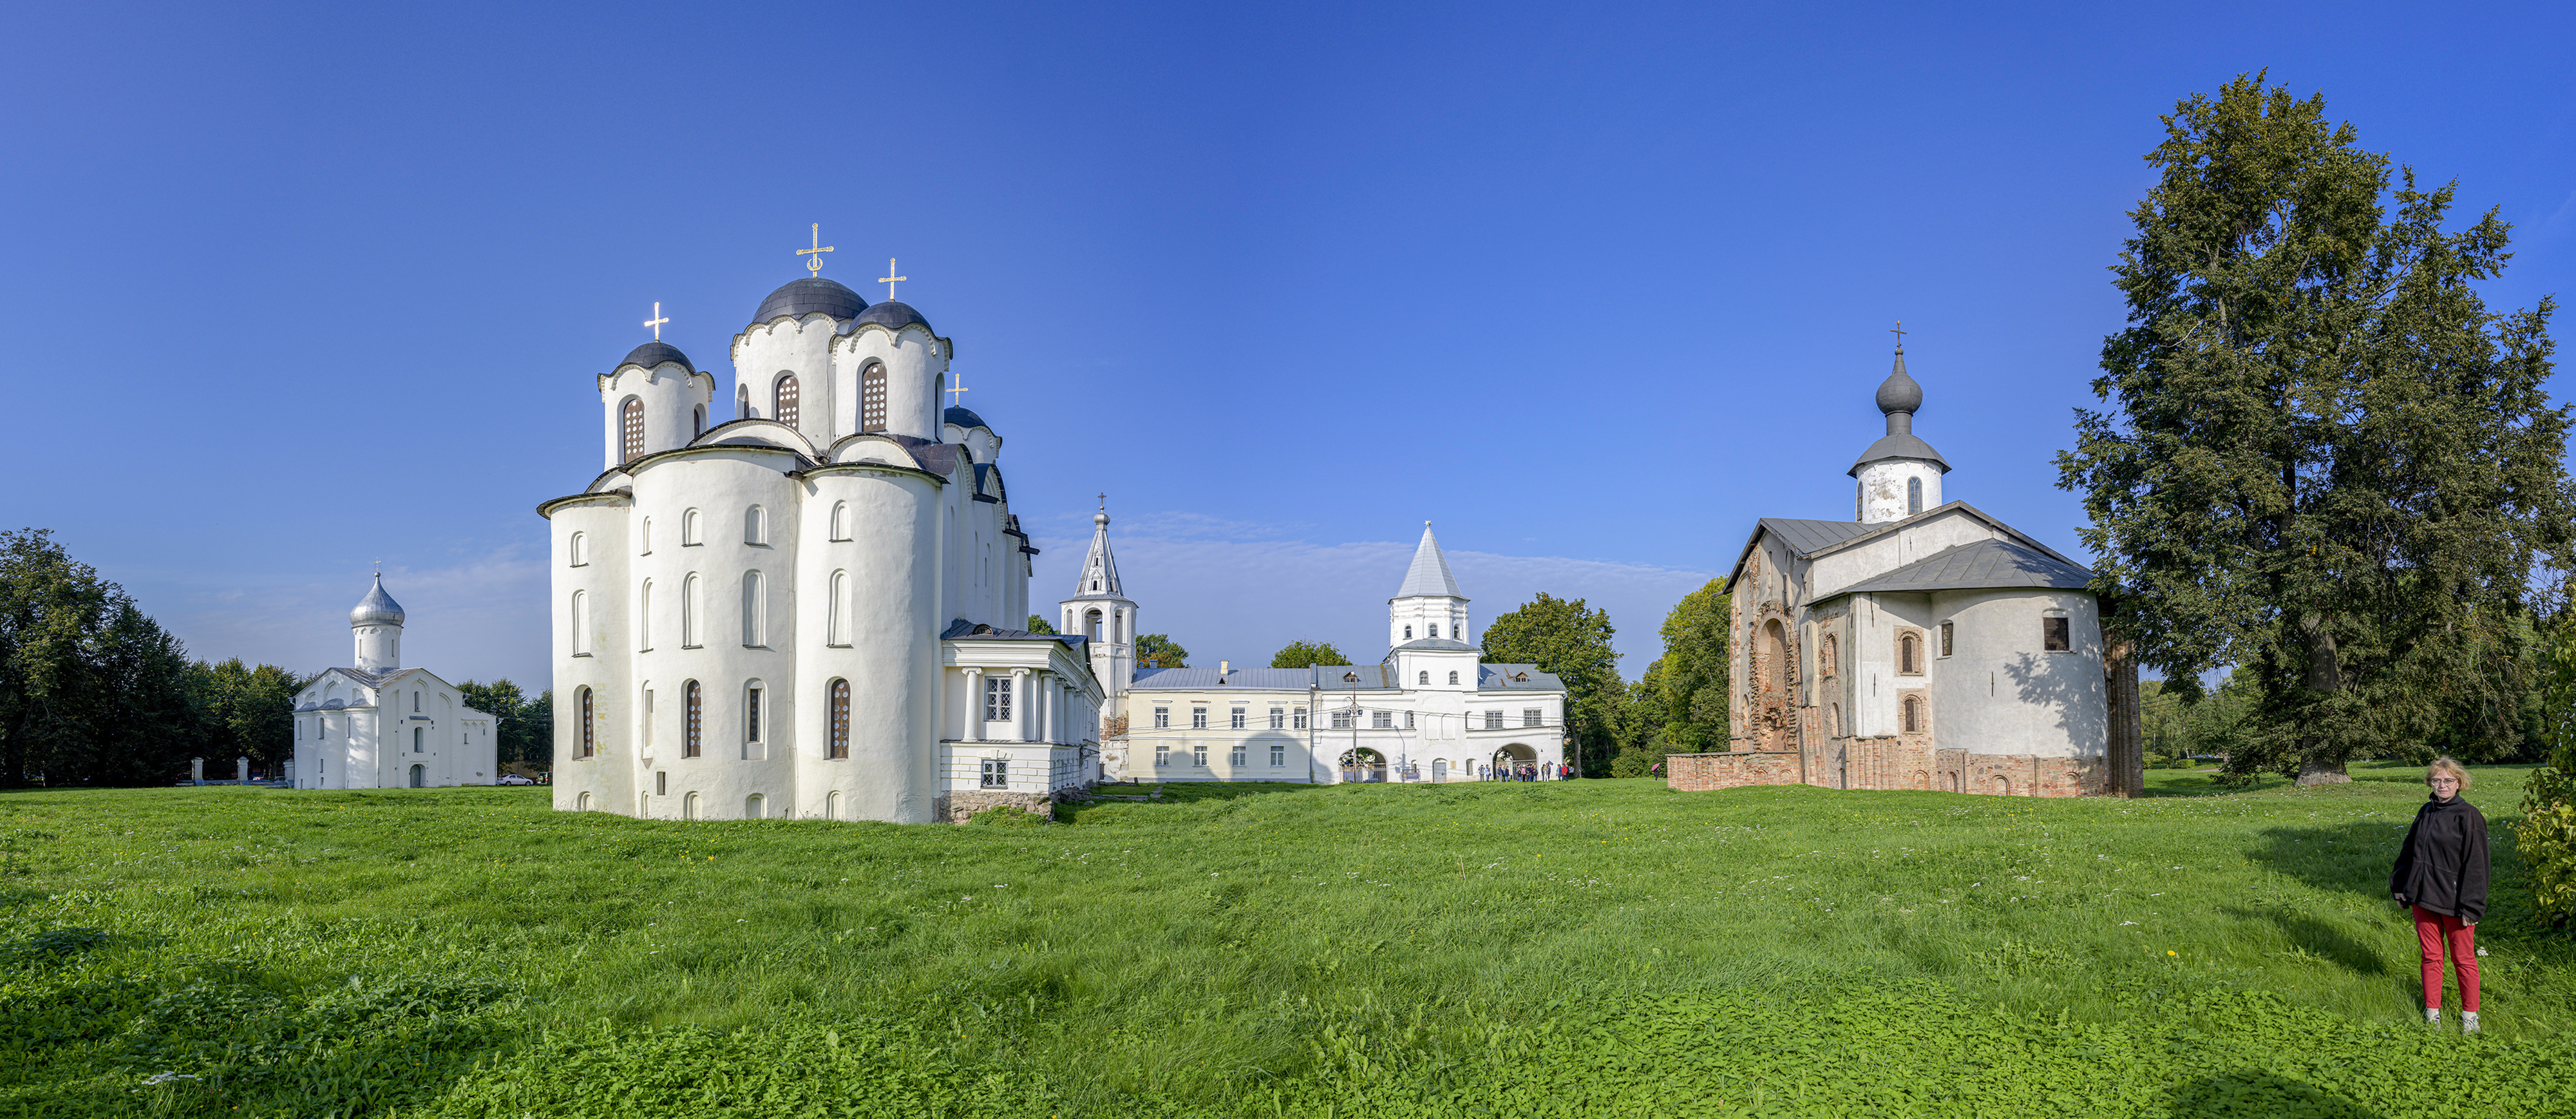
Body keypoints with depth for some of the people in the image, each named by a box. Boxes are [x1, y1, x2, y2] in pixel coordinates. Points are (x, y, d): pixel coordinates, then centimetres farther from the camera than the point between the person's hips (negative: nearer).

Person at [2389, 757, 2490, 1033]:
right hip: (2423, 897, 5)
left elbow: (2476, 865, -11)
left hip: (2454, 901, -5)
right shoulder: (2426, 812, 8)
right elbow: (2409, 851, 18)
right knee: (2431, 956, 11)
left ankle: (2470, 1015, 21)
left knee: (2463, 959, 7)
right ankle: (2432, 1012, 21)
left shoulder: (2468, 817, -9)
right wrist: (2400, 886, 17)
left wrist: (2469, 906, -13)